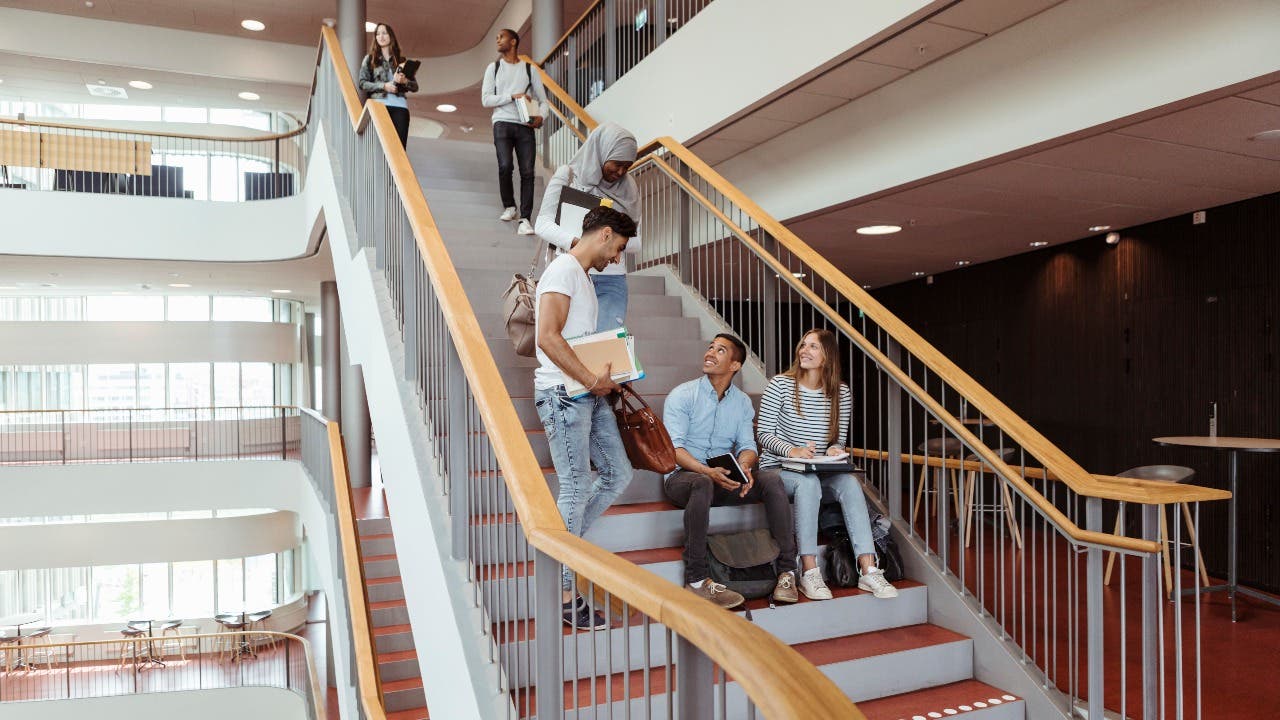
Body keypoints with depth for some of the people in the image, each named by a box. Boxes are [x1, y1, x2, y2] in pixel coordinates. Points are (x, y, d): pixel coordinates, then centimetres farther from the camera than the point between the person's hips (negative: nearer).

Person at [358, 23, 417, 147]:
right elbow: (362, 83, 3)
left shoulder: (401, 60, 17)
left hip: (399, 106, 1)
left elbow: (415, 86, 14)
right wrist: (384, 86, -9)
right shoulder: (370, 59, 13)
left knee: (400, 145, -10)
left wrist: (404, 81, -7)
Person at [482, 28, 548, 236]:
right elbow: (486, 99, 4)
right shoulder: (493, 68, 14)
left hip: (525, 126, 1)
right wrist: (512, 96, -8)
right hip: (502, 123, 0)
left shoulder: (530, 69, 14)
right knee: (505, 166, -19)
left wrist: (541, 116, -9)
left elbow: (542, 99, 12)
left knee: (527, 172, -9)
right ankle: (509, 207, 4)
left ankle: (524, 219, -8)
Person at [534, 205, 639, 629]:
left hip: (588, 394, 10)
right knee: (575, 489, -6)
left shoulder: (582, 276, 22)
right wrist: (593, 380, -18)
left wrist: (606, 379, 11)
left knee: (618, 474, 10)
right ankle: (563, 594, 4)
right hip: (563, 395, -10)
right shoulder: (564, 269, -10)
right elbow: (547, 337, -21)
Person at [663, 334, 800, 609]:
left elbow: (747, 445, 7)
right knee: (702, 484, -39)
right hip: (682, 475, -4)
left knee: (773, 483, -20)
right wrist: (708, 471, -30)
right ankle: (696, 579, -34)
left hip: (723, 479, 4)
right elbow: (674, 447, -13)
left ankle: (787, 570, -18)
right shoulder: (682, 396, -4)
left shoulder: (742, 402, 12)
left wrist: (743, 467, -19)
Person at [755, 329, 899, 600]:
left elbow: (840, 439, 13)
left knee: (850, 482, -28)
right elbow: (763, 432, -6)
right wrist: (792, 451, -23)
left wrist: (835, 450, -12)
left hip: (820, 471, 3)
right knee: (807, 481, -36)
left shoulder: (841, 393, 5)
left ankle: (868, 570, -32)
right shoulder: (780, 385, -4)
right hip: (777, 469, -3)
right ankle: (809, 574, -36)